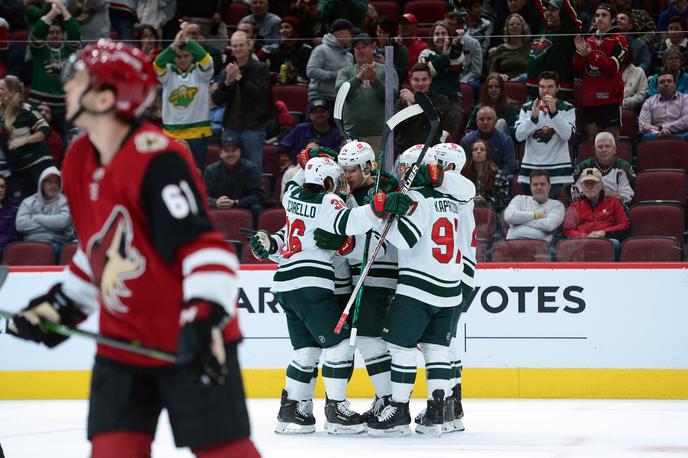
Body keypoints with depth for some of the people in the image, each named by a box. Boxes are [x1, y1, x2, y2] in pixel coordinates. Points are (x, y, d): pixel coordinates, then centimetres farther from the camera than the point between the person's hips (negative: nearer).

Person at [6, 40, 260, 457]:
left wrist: (206, 317, -36)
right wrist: (62, 306, 20)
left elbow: (202, 242, -27)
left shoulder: (156, 158, -22)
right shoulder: (79, 162, 6)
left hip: (190, 340, -8)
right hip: (122, 343, 8)